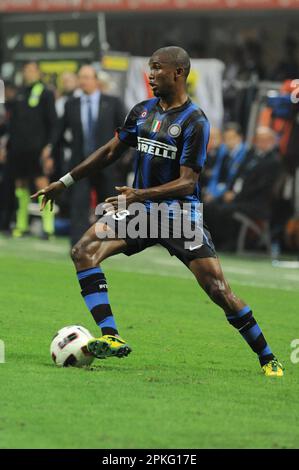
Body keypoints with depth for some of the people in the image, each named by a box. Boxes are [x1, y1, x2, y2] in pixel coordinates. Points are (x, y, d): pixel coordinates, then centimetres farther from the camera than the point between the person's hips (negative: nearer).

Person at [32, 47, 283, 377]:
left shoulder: (195, 122, -13)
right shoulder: (142, 111, 6)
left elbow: (187, 182, -19)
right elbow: (110, 152, 17)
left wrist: (143, 194, -33)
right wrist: (64, 182, 18)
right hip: (141, 208, 6)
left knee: (219, 290, -13)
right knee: (83, 251, -16)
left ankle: (268, 359, 3)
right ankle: (111, 337, -21)